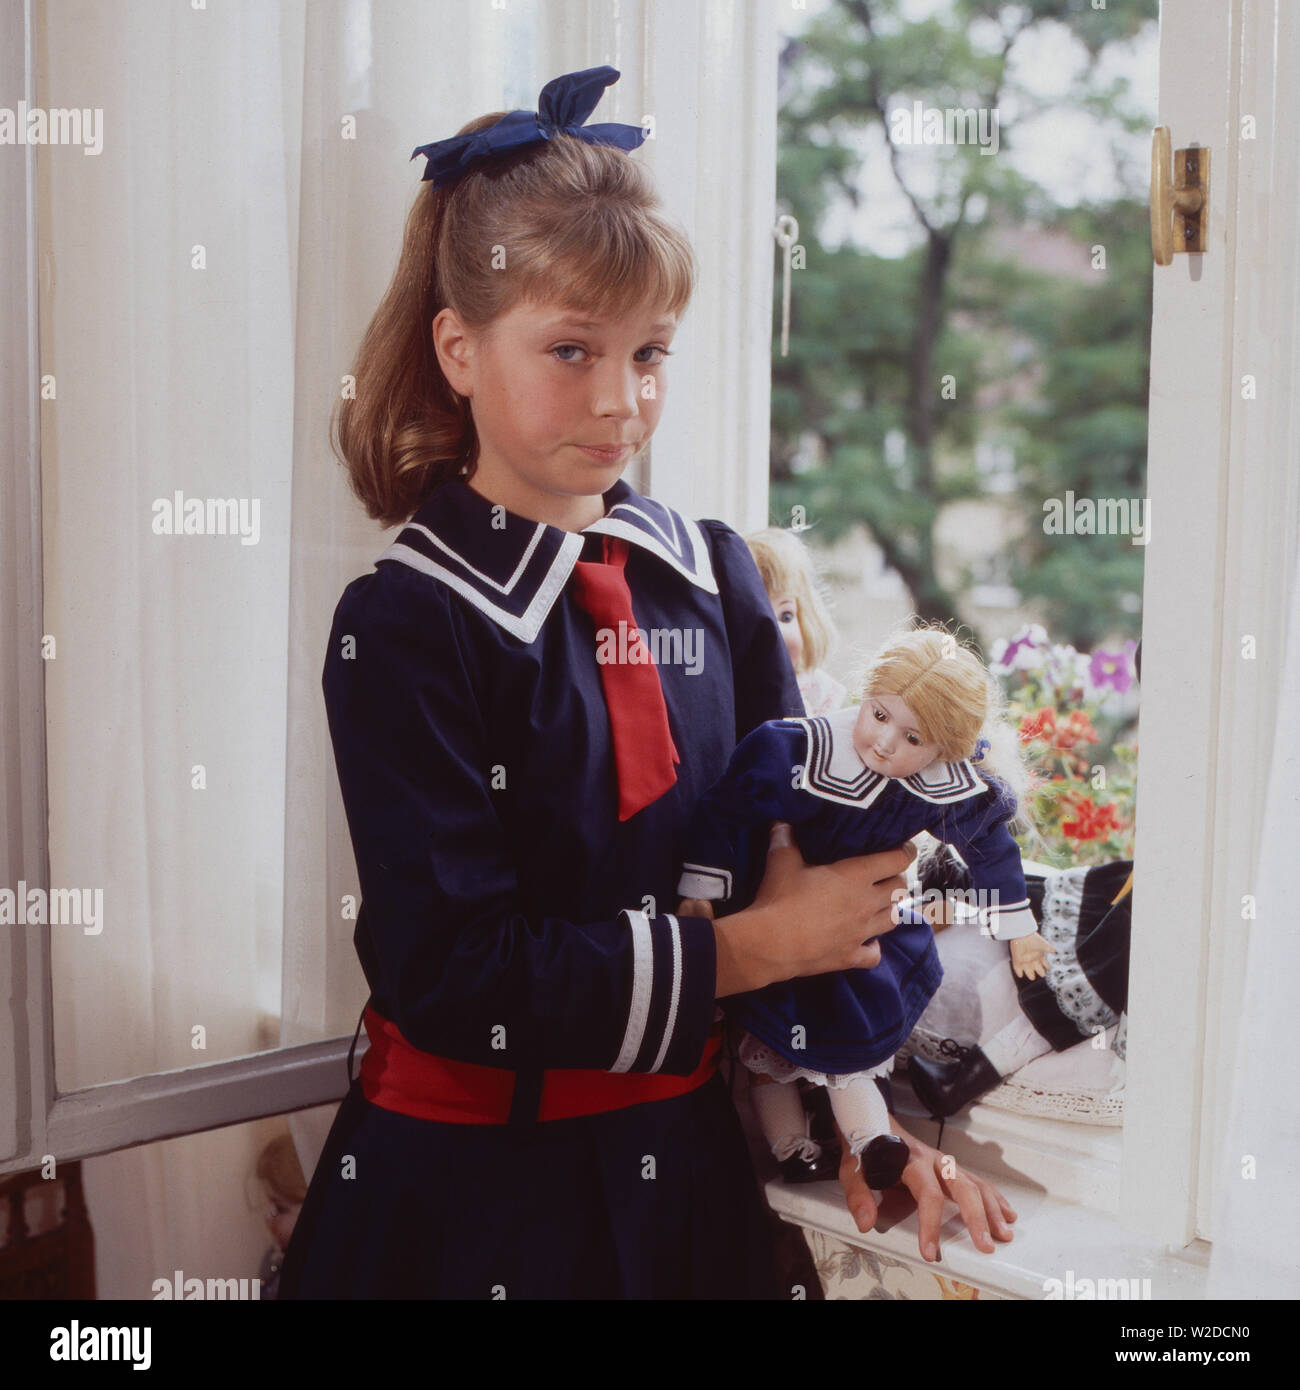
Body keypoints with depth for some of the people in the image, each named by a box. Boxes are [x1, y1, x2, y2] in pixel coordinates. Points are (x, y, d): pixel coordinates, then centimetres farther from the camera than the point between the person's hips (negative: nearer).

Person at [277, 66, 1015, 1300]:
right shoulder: (404, 626, -16)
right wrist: (746, 949, -16)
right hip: (471, 1190, -4)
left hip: (685, 1154, 5)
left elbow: (807, 856, 4)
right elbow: (455, 971, -21)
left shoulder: (711, 573, 0)